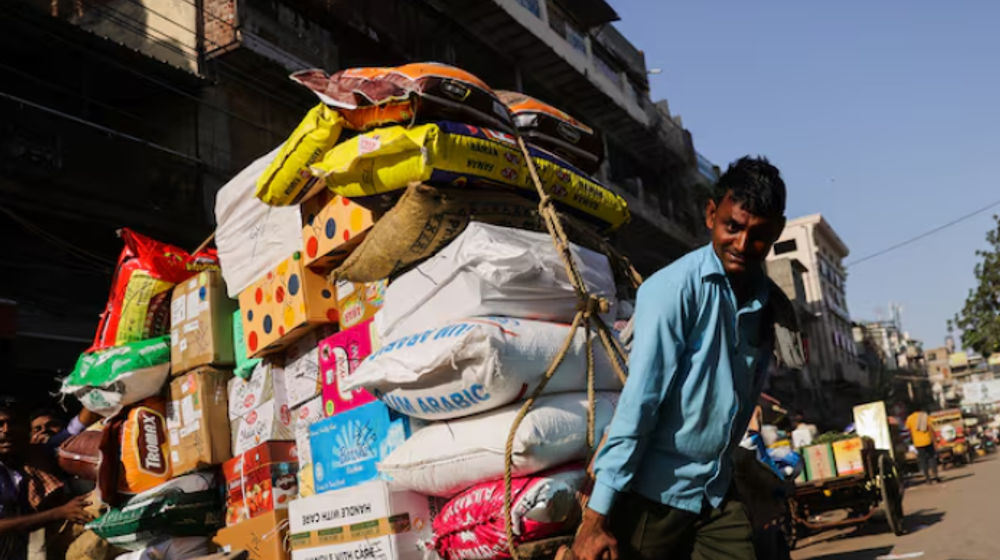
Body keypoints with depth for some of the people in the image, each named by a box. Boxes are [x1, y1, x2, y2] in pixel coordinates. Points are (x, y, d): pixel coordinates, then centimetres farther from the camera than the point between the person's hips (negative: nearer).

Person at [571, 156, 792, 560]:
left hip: (716, 497, 6)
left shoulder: (770, 305, 4)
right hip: (653, 494, -6)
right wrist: (597, 514, -20)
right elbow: (638, 402, -20)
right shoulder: (675, 289, -15)